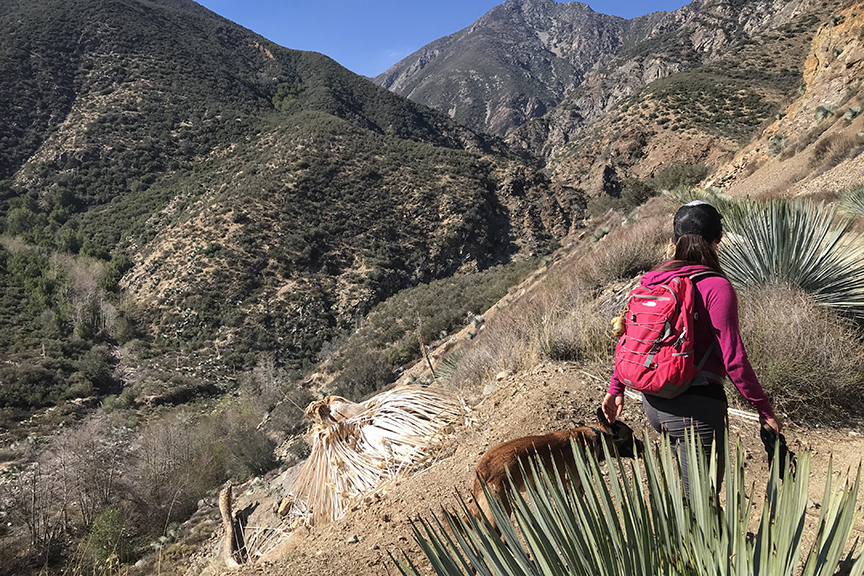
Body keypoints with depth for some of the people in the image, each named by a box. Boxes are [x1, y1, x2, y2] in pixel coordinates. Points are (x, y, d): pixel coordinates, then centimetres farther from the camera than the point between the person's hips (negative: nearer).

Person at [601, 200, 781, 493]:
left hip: (654, 402, 7)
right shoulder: (716, 287, -14)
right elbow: (733, 358, -16)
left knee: (687, 484, 27)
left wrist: (616, 388, 18)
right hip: (697, 406, -7)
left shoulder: (653, 281, 4)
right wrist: (764, 408, -5)